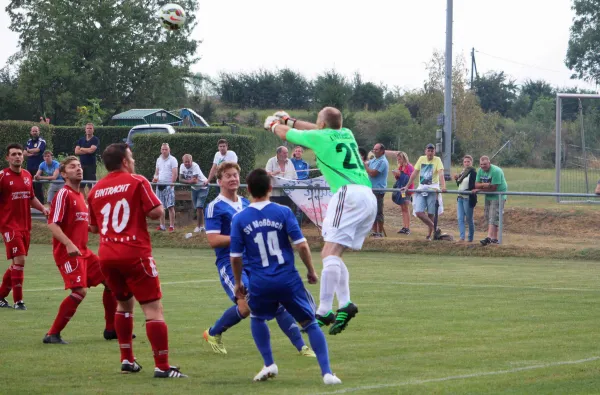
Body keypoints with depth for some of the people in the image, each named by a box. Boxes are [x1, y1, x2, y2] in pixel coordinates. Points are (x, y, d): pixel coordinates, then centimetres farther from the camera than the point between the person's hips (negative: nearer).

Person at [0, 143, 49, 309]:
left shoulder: (27, 175, 9)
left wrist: (42, 208, 6)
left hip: (25, 226, 7)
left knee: (16, 264, 12)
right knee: (19, 260, -14)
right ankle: (18, 301, -7)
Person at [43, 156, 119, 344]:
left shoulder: (80, 195, 16)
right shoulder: (64, 194, -11)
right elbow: (52, 224, -19)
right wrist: (69, 244, -29)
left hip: (83, 251, 10)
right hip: (68, 252, -10)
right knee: (80, 290, -21)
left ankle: (111, 329, 22)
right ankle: (52, 334, -14)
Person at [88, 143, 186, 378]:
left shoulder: (96, 190, 11)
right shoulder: (137, 182, -5)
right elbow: (157, 212, -12)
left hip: (106, 256, 6)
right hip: (134, 254, -6)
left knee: (124, 303, 25)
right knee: (153, 308, -4)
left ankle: (127, 360, 24)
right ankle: (162, 367, -11)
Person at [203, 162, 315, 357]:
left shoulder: (246, 204, 16)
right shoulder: (215, 207, -6)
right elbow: (213, 240, -15)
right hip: (230, 264, -6)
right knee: (246, 305, -21)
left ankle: (301, 347, -1)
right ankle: (213, 334, 6)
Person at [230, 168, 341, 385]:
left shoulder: (239, 219, -1)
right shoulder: (283, 212, -4)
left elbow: (235, 257, 2)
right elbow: (302, 245, -7)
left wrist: (238, 283, 17)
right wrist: (311, 271, 7)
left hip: (259, 284, 1)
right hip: (288, 280, -1)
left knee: (257, 318, 30)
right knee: (311, 324, 9)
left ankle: (269, 365, 20)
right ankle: (326, 372, -2)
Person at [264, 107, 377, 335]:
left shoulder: (319, 137, 5)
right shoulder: (346, 134, 23)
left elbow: (285, 134, 21)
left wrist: (274, 125, 43)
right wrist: (290, 121, 54)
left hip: (349, 194, -8)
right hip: (369, 198, 8)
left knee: (330, 252, -15)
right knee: (332, 254, 14)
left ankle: (324, 312, -26)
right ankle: (345, 305, 1)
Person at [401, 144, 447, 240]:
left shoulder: (437, 160, -4)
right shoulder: (421, 159, 8)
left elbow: (441, 174, -18)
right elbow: (414, 173, 12)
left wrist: (443, 186, -34)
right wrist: (407, 186, 11)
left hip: (432, 189, -4)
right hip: (421, 189, 4)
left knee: (430, 214, 0)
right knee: (418, 212, -10)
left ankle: (429, 235, 13)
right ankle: (434, 228, 2)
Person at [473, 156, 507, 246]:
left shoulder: (495, 171, -22)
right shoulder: (480, 171, 2)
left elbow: (493, 188, -23)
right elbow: (476, 185, -1)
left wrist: (479, 189, -14)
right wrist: (484, 185, -24)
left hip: (498, 196, -8)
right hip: (488, 196, 8)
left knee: (493, 217, -16)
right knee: (487, 216, 9)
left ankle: (489, 238, -25)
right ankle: (494, 238, 17)